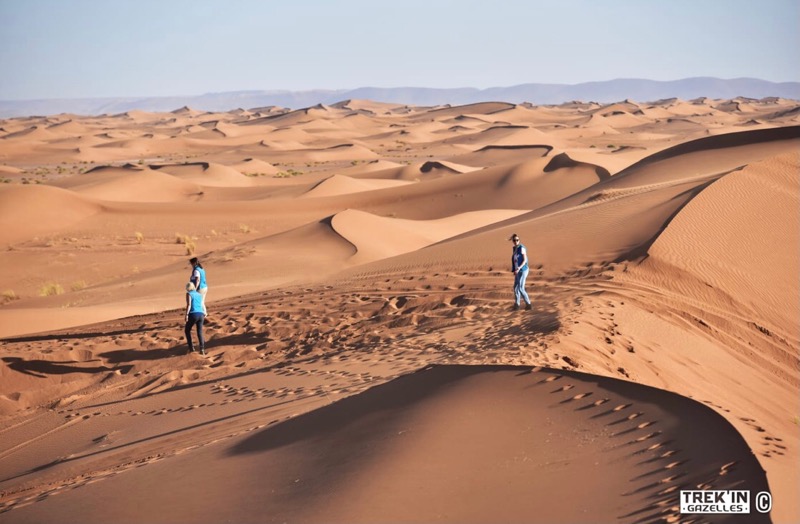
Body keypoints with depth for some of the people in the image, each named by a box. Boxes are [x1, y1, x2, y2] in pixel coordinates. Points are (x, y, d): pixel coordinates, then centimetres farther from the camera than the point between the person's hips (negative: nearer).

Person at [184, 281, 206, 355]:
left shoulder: (189, 294, 4)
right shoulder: (199, 294, 20)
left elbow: (189, 305, -10)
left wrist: (186, 315, -18)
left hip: (193, 315, -5)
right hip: (201, 314, 5)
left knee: (187, 330, 15)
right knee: (200, 333, 7)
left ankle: (191, 348, 8)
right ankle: (202, 349, -11)